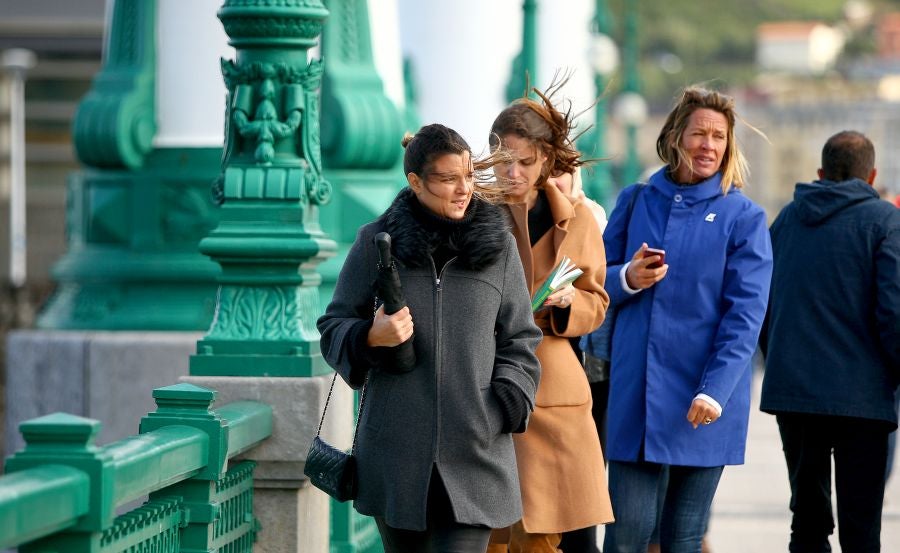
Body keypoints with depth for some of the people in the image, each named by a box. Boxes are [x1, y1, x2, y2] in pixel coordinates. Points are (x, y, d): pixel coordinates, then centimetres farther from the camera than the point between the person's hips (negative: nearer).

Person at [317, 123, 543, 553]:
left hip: (475, 451, -1)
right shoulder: (377, 242, 5)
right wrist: (371, 337, -12)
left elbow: (520, 342, 11)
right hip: (396, 451, 1)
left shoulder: (497, 245, 7)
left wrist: (501, 410, -3)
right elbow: (333, 328, 10)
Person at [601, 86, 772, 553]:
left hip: (702, 406, -2)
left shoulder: (743, 217, 0)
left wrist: (714, 391, -17)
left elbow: (746, 314, -6)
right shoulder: (635, 202, 8)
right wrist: (628, 279, -11)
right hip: (636, 393, 2)